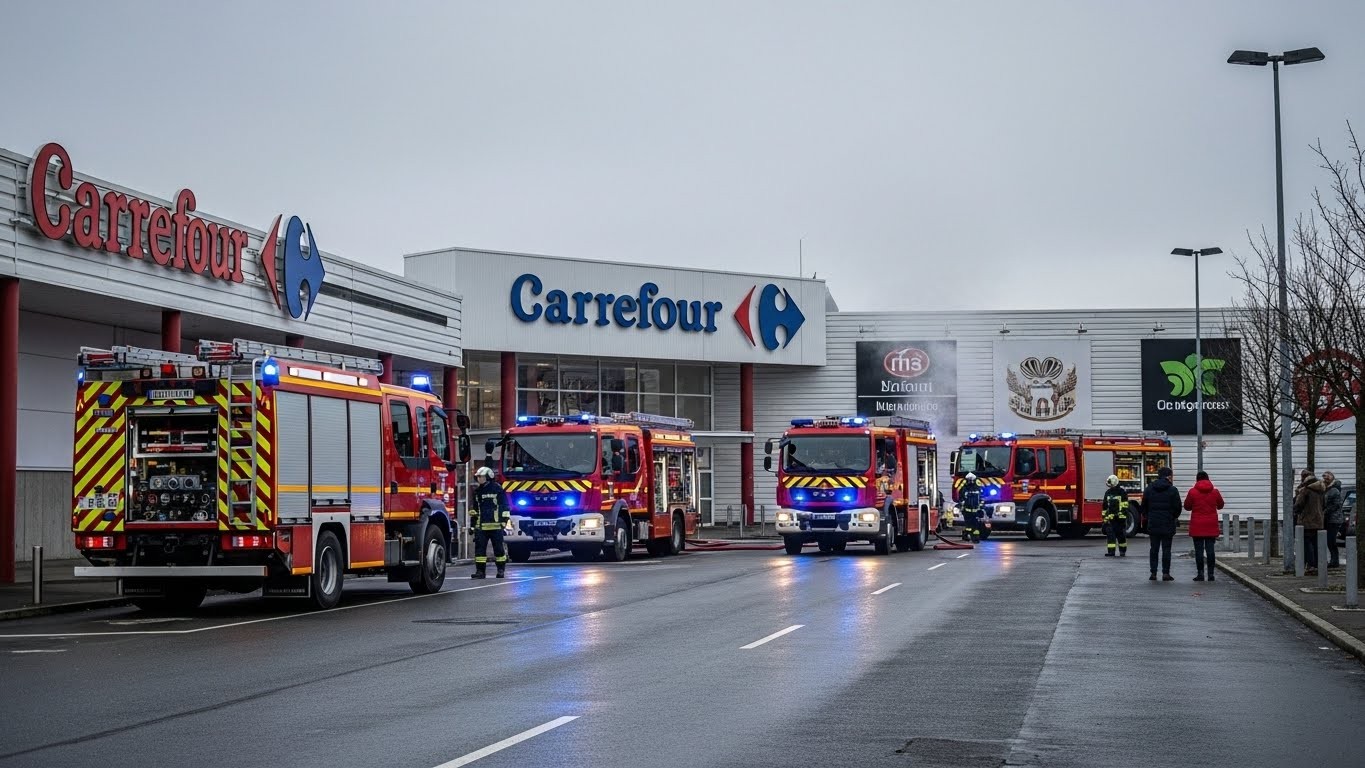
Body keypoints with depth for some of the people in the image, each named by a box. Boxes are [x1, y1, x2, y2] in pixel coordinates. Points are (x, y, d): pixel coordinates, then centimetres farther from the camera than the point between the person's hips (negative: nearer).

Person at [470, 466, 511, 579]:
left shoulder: (498, 489, -2)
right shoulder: (477, 491, 16)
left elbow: (505, 507, -2)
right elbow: (474, 508, 22)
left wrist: (504, 520, -8)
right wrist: (472, 523, 19)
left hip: (495, 525, -5)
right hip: (480, 526, 5)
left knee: (499, 548, 1)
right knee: (479, 548, -1)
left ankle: (501, 570, 9)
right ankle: (480, 571, 0)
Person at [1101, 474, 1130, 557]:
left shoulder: (1122, 492, -3)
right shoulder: (1108, 493, 15)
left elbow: (1125, 504, -9)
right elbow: (1105, 506, 19)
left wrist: (1122, 513, -18)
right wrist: (1104, 518, 16)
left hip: (1120, 517, -5)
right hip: (1110, 518, 5)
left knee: (1121, 535, 2)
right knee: (1110, 534, -3)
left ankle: (1123, 551, 13)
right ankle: (1111, 551, -4)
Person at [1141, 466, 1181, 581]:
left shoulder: (1148, 489, 3)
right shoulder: (1172, 490, -7)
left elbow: (1143, 507, 6)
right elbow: (1177, 508, -5)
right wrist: (1174, 517, 14)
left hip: (1153, 524, 2)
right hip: (1168, 524, -2)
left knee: (1154, 549, 9)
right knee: (1166, 549, 2)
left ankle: (1153, 573, 7)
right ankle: (1166, 573, -2)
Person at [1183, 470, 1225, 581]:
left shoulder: (1192, 492, -7)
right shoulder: (1215, 492, 1)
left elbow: (1187, 507, 2)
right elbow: (1220, 505, 14)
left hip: (1197, 526, -2)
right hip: (1211, 526, 2)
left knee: (1199, 550, 0)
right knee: (1210, 549, 5)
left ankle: (1200, 573, -3)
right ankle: (1211, 574, 3)